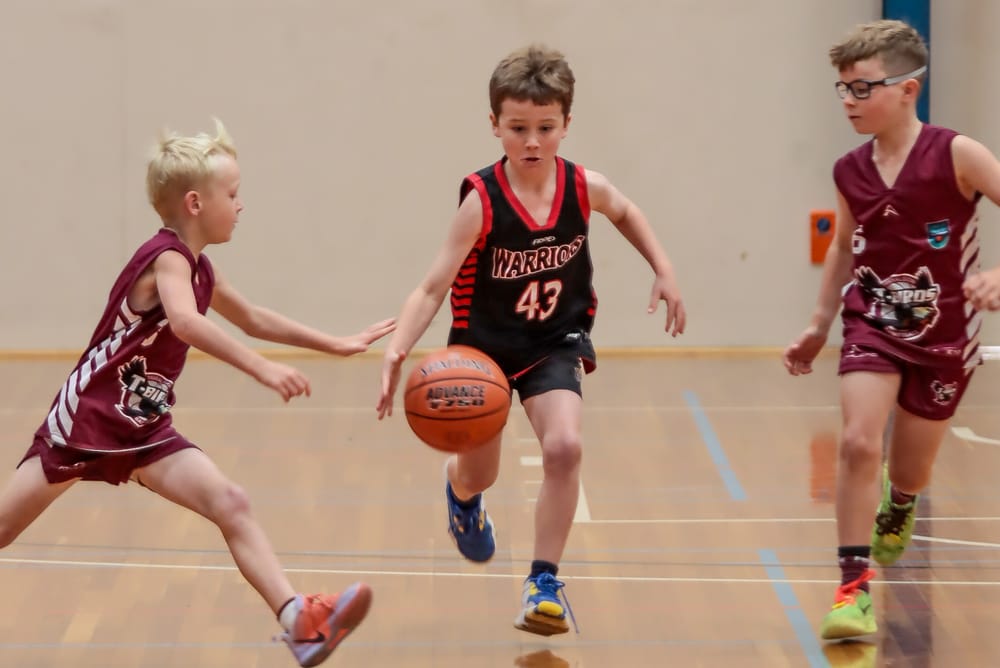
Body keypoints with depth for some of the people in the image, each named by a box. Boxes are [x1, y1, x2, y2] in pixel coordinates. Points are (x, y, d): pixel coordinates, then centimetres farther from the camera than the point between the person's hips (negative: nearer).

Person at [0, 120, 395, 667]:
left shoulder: (199, 270, 8)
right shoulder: (168, 258, -19)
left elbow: (253, 319, 25)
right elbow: (186, 323, -41)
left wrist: (337, 345, 24)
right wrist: (261, 369, -48)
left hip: (144, 430, 8)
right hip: (85, 417, -8)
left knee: (230, 504, -9)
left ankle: (299, 622, -18)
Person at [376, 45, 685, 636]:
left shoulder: (585, 188, -15)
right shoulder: (482, 202, -26)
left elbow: (627, 213, 11)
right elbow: (433, 288, -29)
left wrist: (664, 270, 3)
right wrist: (397, 349, -44)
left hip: (554, 344, 1)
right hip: (483, 345, -1)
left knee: (564, 447, -24)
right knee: (479, 475, 16)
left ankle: (545, 581, -9)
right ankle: (461, 493, 57)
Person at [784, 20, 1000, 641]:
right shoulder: (851, 172, -4)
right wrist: (820, 324, 15)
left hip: (943, 334, -2)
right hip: (874, 325, 2)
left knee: (909, 472, 13)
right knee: (858, 442, -20)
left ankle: (897, 509, 52)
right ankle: (854, 589, -13)